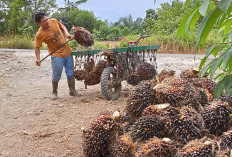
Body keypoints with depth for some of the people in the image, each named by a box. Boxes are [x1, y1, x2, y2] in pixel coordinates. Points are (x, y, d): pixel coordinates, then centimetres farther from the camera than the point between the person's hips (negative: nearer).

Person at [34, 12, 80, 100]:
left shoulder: (54, 21, -6)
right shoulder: (40, 34, -18)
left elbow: (63, 27, 13)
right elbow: (37, 47, -9)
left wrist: (67, 34, -4)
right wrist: (38, 59, -22)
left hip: (67, 52, 5)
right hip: (57, 56, -5)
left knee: (70, 74, 12)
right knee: (56, 77, 0)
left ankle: (72, 91, 26)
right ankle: (54, 93, 24)